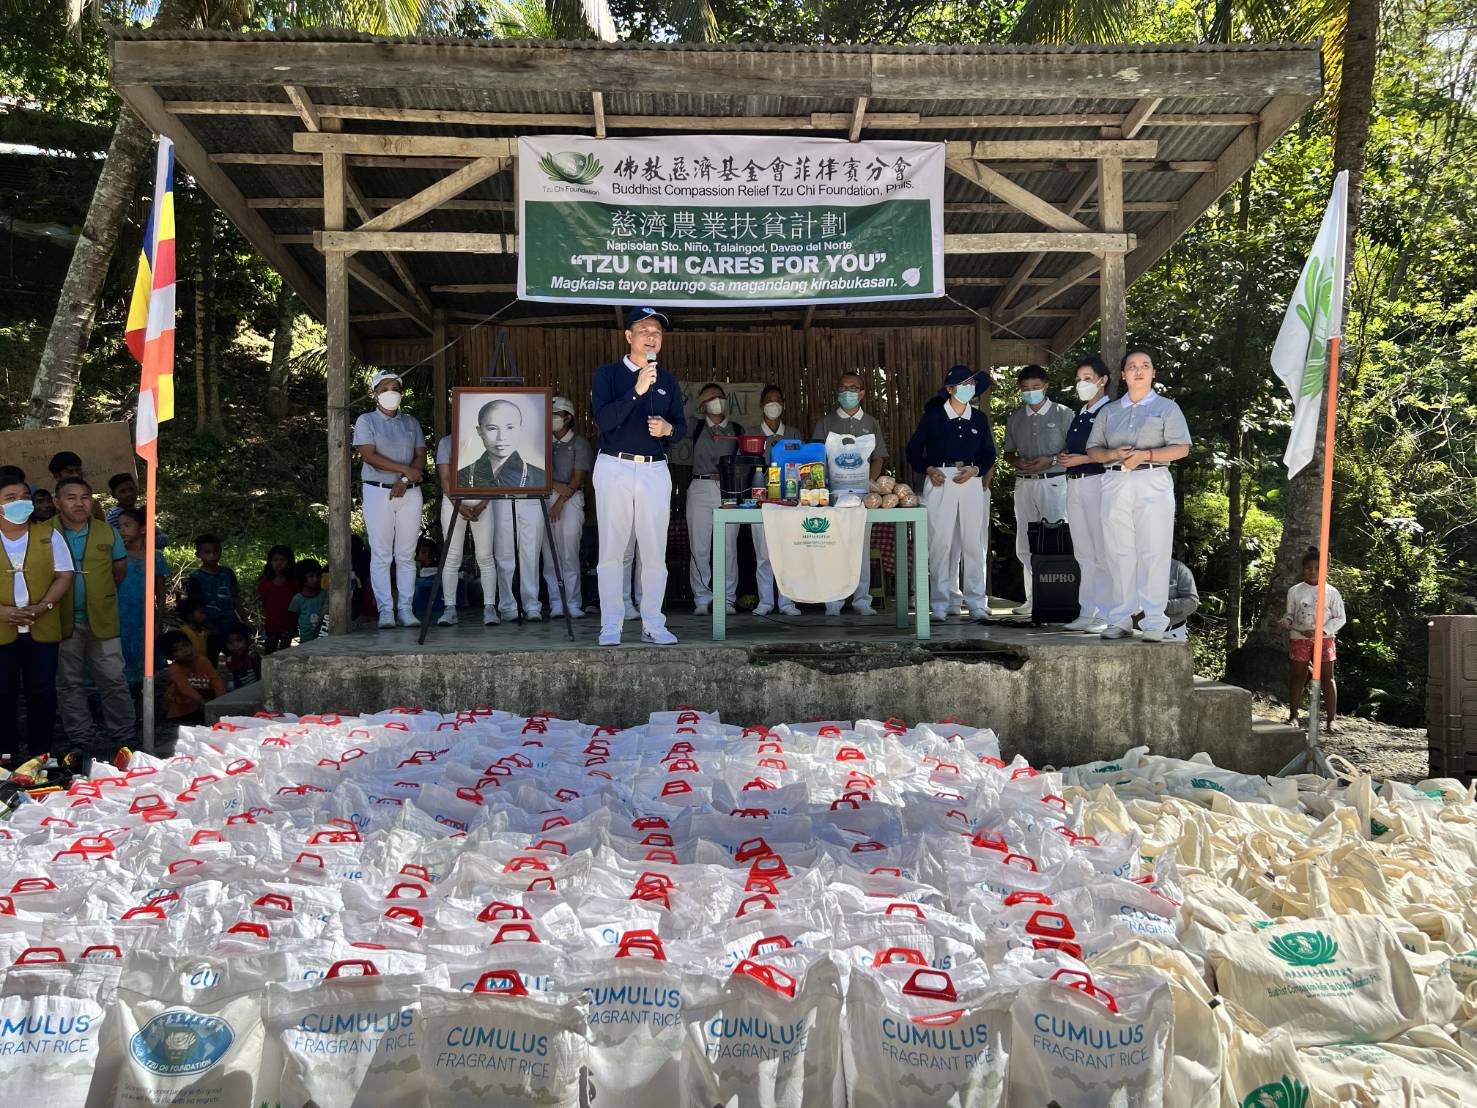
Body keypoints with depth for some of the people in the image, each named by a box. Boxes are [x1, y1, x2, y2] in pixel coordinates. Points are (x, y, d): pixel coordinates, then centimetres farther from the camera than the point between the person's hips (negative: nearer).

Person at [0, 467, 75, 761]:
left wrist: (42, 607, -14)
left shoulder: (49, 535, 5)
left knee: (42, 693, 6)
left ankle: (40, 755, 16)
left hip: (42, 630, 0)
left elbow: (64, 575, 1)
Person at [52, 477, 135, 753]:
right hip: (63, 620, 0)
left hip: (103, 618, 0)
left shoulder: (108, 533, 1)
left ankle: (123, 735, 11)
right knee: (70, 683, 10)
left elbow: (119, 570, 12)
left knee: (113, 678, 3)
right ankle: (81, 737, 20)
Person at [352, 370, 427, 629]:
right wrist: (405, 469, -13)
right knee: (381, 555, -4)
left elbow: (421, 458, 6)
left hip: (409, 492, 3)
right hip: (378, 491, -3)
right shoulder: (366, 421, 3)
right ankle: (385, 610, -2)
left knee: (406, 555, 1)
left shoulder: (411, 422, 14)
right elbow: (370, 456, -9)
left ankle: (405, 608, 4)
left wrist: (404, 482, -10)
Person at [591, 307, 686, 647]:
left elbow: (682, 427, 15)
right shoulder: (608, 374, 2)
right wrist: (637, 391, -22)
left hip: (655, 470, 3)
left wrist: (668, 428, -8)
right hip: (614, 468, -3)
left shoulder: (667, 381, 13)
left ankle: (653, 624, 9)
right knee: (611, 550, -2)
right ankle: (611, 626, 3)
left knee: (655, 552, 2)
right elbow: (603, 420, -13)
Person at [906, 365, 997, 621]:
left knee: (973, 542, 1)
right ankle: (939, 603, 5)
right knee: (940, 542, -3)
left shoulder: (979, 418, 11)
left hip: (971, 482, 3)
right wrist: (928, 470, -11)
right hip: (940, 482, -2)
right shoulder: (933, 416, 2)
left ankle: (976, 602, 10)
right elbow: (914, 450, 4)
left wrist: (975, 470, -4)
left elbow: (989, 454, 15)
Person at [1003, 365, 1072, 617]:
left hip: (1054, 482, -5)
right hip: (1024, 483, 5)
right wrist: (1017, 462, -2)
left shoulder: (1063, 414, 2)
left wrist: (1051, 460, -15)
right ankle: (1033, 599, 11)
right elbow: (1008, 452, 20)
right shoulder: (1015, 418, 15)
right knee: (1025, 546, 5)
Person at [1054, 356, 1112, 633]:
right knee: (1083, 554, 10)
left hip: (1097, 483, -8)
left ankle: (1107, 615, -5)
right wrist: (1063, 456, 9)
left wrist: (1081, 459, -16)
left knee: (1103, 553, -8)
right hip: (1074, 484, 8)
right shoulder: (1079, 415, 20)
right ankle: (1087, 613, 14)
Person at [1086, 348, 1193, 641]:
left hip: (1152, 483, -3)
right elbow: (1093, 449, 15)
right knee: (1119, 553, 1)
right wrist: (1114, 455, -7)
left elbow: (1181, 448, 0)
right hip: (1115, 484, 3)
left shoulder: (1166, 407, 10)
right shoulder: (1109, 411, 20)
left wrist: (1144, 455, -13)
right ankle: (1120, 620, 5)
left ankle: (1155, 623, -8)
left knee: (1153, 553, -8)